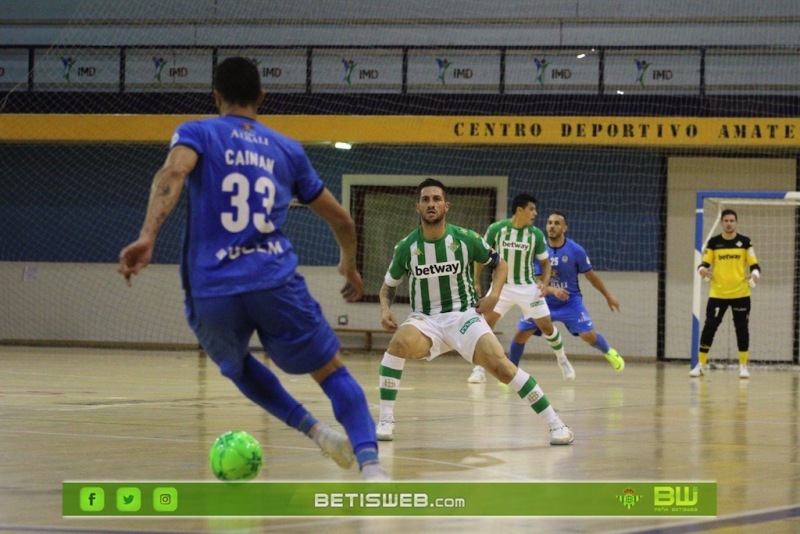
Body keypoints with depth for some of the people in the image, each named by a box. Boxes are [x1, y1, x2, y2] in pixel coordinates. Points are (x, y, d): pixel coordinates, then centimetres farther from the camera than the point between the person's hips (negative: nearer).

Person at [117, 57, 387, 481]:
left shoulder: (197, 133, 10)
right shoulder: (288, 150, 18)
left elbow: (173, 173, -15)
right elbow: (341, 220, 25)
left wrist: (147, 236, -27)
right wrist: (349, 264, 45)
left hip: (211, 291, 0)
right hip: (276, 282, 0)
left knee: (236, 363, 31)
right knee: (333, 373, 10)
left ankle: (315, 430, 15)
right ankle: (370, 465, -14)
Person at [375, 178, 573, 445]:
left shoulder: (465, 239, -6)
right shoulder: (406, 246, -4)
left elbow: (500, 264, 10)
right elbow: (388, 286, 10)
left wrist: (494, 295, -7)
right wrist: (385, 309, -11)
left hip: (464, 315, 0)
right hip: (424, 320, 0)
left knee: (500, 365, -21)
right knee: (399, 343, -33)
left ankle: (555, 423, -10)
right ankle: (385, 420, -23)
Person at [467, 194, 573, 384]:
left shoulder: (536, 234, -7)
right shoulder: (496, 229, -11)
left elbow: (545, 262, 4)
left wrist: (545, 282, -13)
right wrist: (476, 281, -3)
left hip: (528, 287, 1)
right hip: (503, 285, -1)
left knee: (546, 325, 1)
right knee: (486, 323, -15)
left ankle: (562, 360, 26)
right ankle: (479, 369, -7)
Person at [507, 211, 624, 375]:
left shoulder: (576, 250, -14)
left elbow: (590, 275, 1)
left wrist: (608, 295, 7)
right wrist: (552, 290, -34)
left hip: (570, 301, -1)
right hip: (544, 300, 1)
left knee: (589, 335, -13)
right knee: (520, 335, -10)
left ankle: (609, 353, 20)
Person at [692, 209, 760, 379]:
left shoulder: (745, 242, 1)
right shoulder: (713, 242, 2)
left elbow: (754, 265, 1)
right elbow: (704, 263, 3)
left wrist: (755, 275, -21)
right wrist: (703, 270, -21)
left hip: (740, 293, 0)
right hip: (717, 294, 0)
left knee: (742, 328, 3)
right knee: (709, 327, -3)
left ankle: (743, 366, 12)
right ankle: (701, 364, 4)